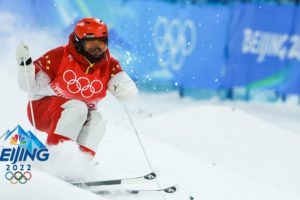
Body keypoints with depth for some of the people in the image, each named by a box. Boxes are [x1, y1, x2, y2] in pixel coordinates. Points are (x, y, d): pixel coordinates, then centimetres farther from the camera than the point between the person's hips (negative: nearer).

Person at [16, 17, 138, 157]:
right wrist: (25, 64, -32)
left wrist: (123, 90, -41)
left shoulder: (109, 65, -6)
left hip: (79, 119, 4)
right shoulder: (60, 56, -18)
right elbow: (31, 87, -14)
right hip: (43, 110, -4)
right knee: (77, 107, -30)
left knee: (97, 120, -24)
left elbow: (130, 90, -17)